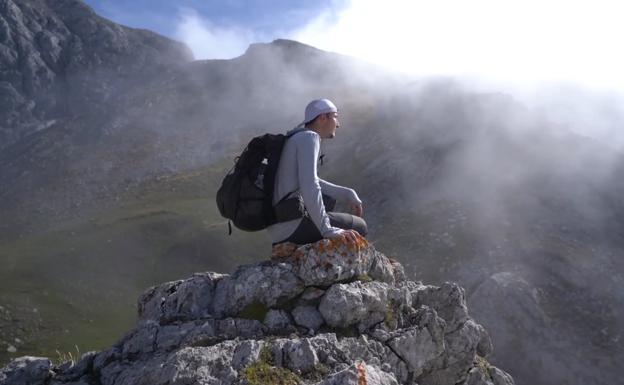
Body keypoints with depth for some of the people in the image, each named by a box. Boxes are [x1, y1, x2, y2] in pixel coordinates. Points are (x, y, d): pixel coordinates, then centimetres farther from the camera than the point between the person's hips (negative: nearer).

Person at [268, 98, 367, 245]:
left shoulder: (296, 139, 19)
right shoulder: (309, 137, -11)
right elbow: (309, 186, -24)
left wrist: (348, 195, 16)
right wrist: (329, 230, -28)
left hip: (276, 225, 9)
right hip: (291, 227, -9)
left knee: (329, 198, 32)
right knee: (358, 227, 4)